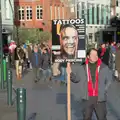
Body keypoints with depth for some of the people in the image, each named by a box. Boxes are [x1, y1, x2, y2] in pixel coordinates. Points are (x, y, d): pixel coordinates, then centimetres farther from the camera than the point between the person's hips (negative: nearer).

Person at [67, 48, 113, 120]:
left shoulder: (104, 67, -3)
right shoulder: (82, 67, 1)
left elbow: (109, 80, 6)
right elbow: (76, 79, 10)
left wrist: (104, 90, 1)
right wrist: (71, 74, -7)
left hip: (100, 98, -1)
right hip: (87, 98, 1)